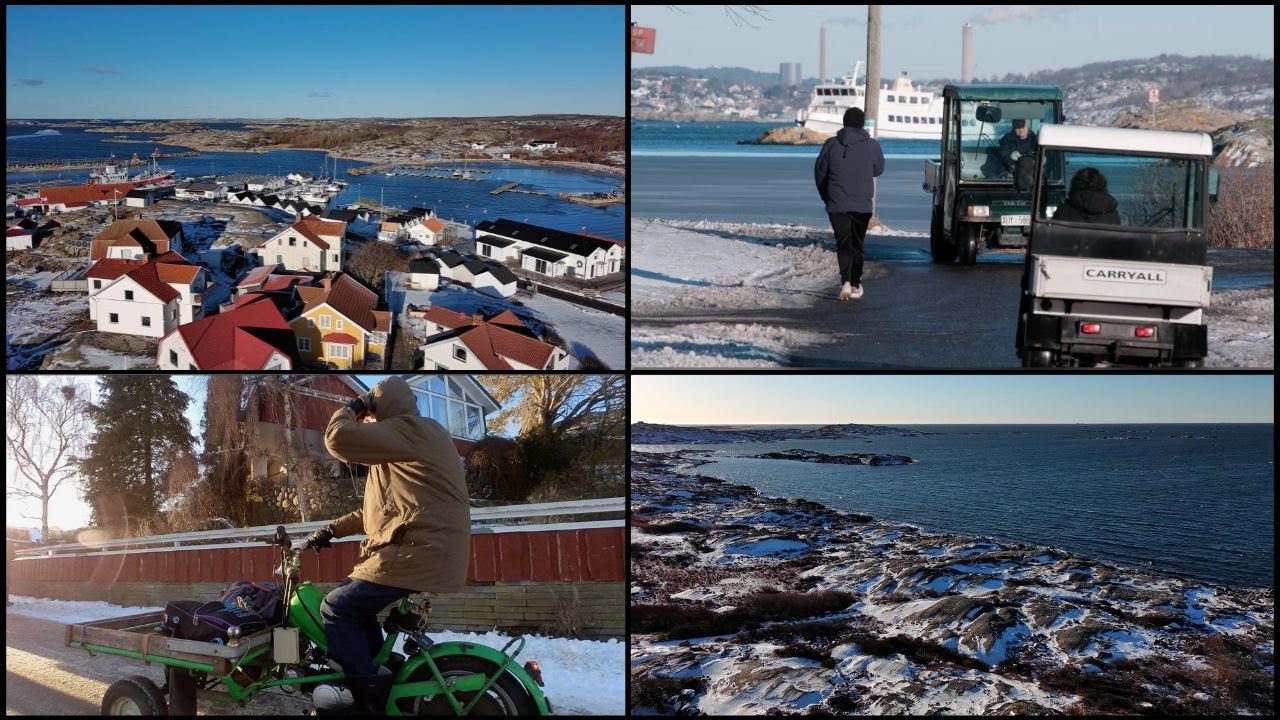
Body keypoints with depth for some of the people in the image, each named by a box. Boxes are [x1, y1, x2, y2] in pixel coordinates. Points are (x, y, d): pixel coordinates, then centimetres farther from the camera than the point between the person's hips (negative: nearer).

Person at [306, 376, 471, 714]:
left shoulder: (408, 430, -10)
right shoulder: (418, 436, 24)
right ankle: (382, 680, 24)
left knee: (337, 608, -7)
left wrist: (350, 408, 0)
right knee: (357, 602, 24)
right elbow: (385, 507, 28)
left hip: (419, 551, -11)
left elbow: (339, 438, -20)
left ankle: (371, 700, -10)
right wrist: (333, 529, 22)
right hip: (429, 550, 11)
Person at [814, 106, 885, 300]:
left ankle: (846, 281, -16)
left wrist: (827, 197, 18)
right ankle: (856, 284, 18)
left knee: (843, 244, 3)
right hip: (863, 205, 1)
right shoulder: (872, 145, -4)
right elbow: (879, 169, 11)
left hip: (837, 204, -1)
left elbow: (819, 172, 4)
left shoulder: (831, 144, -3)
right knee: (857, 245, 13)